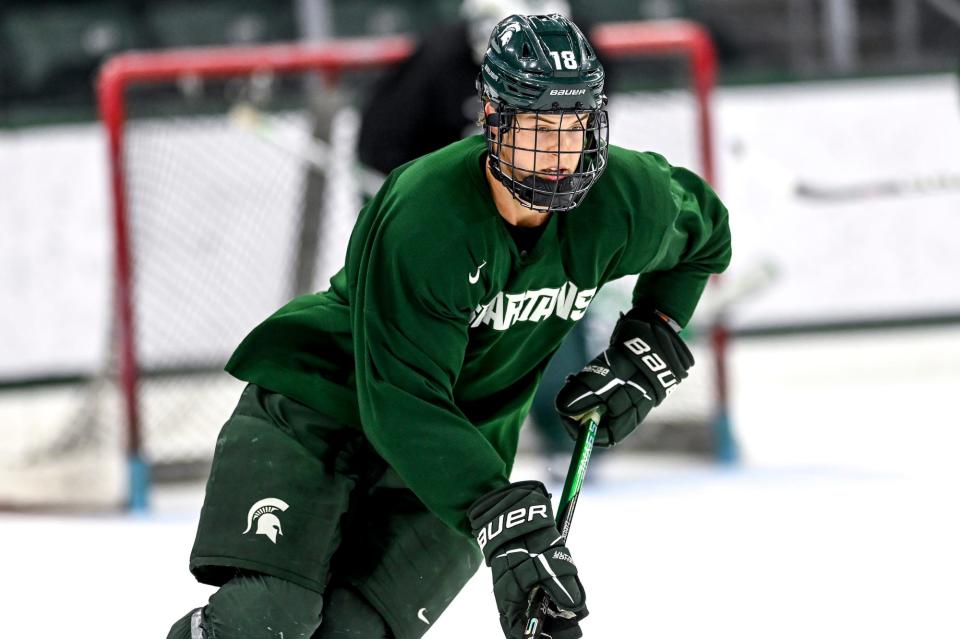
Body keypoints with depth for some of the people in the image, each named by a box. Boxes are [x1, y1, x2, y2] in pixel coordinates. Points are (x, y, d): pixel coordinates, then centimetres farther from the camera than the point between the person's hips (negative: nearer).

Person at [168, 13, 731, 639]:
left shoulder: (623, 200, -14)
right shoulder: (421, 217, -29)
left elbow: (704, 234, 12)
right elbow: (402, 405, -30)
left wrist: (650, 352, -1)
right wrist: (504, 521, -40)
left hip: (461, 441, 4)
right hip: (318, 403, -4)